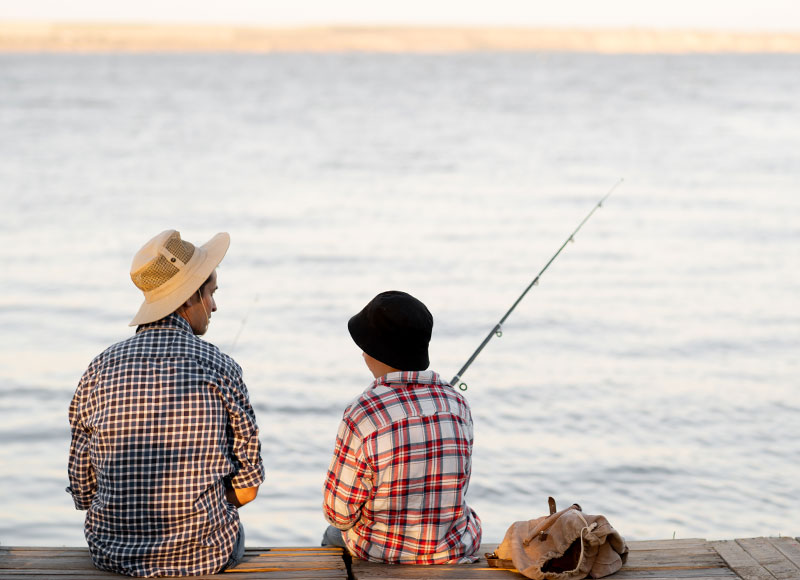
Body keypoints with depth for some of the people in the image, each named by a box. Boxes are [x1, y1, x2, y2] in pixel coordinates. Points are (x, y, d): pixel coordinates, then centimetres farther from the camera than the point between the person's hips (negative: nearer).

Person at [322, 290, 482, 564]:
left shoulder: (361, 416, -25)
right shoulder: (457, 404, -10)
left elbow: (339, 515, -16)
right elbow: (454, 485, 5)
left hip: (381, 553, -3)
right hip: (454, 552, 3)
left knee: (334, 536, 32)